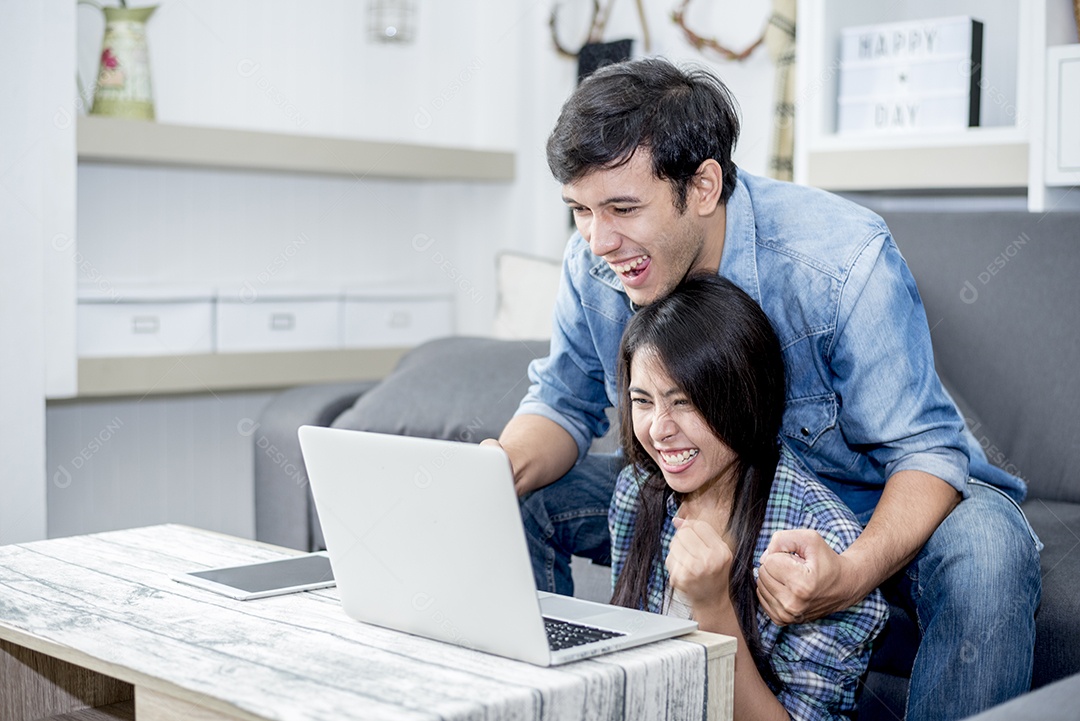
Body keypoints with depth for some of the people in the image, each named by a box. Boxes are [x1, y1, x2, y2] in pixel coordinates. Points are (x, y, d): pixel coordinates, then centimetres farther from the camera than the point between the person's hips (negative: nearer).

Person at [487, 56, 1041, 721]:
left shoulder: (845, 260, -30)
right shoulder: (594, 264, -15)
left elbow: (927, 449, -28)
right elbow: (564, 404, 0)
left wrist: (853, 573, -49)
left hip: (876, 503, -4)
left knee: (988, 552, -36)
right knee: (524, 500, -10)